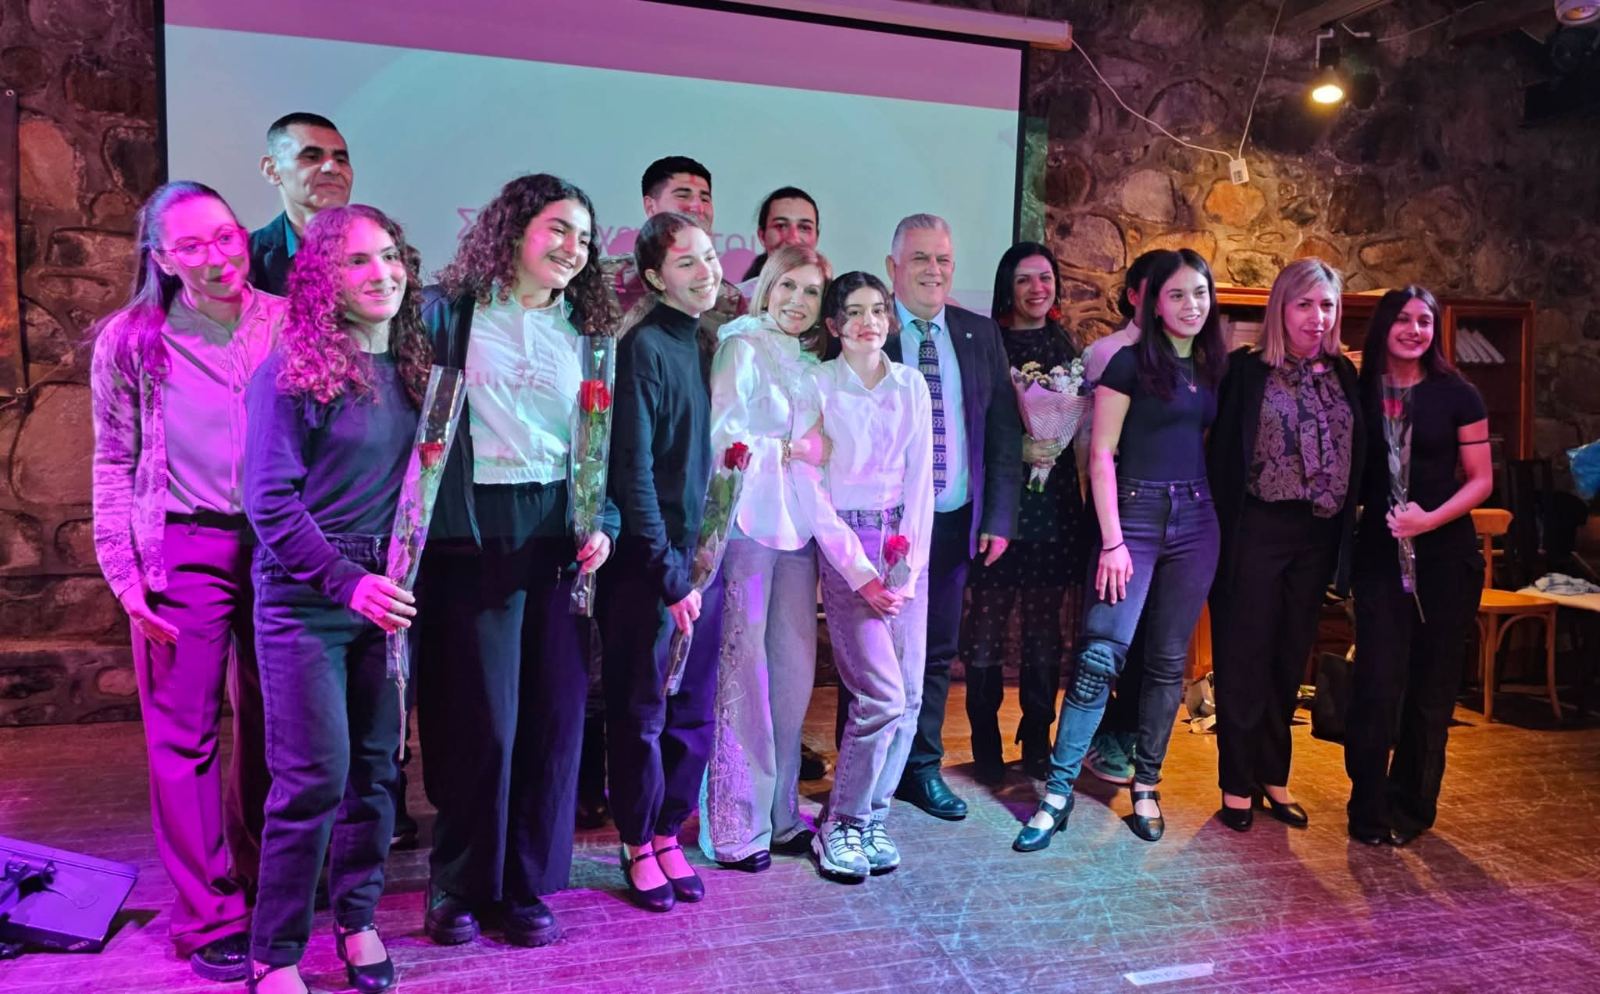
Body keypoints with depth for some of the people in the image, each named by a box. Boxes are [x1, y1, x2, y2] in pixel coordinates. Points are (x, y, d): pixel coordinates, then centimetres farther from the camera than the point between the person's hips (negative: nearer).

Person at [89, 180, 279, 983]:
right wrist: (122, 572, -5)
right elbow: (114, 465, 2)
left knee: (270, 729, 12)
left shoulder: (289, 324, 1)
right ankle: (210, 920, 15)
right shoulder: (130, 341, -1)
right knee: (183, 740, 2)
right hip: (182, 551, -1)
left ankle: (263, 891, 30)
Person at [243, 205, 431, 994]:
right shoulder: (290, 372, -8)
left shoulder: (414, 365, 6)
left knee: (376, 765, 9)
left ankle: (358, 920, 27)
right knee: (316, 775, -4)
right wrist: (345, 581, -19)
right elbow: (270, 499, -12)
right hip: (305, 601, -4)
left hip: (386, 594, 5)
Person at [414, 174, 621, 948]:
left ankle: (527, 883, 23)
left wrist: (603, 523, 0)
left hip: (558, 536, 4)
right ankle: (459, 885, 21)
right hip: (472, 536, -4)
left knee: (551, 717, 7)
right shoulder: (449, 311, 1)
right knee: (479, 718, 1)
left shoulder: (586, 332, 12)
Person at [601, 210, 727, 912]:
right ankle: (639, 847, 24)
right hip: (649, 563, -7)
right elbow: (633, 471, -16)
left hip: (702, 557, 7)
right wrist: (670, 573, -15)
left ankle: (668, 834, 30)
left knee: (694, 711, 14)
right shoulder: (644, 347, -12)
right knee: (641, 712, 7)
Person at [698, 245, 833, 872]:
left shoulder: (811, 361, 17)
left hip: (797, 523, 6)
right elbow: (720, 434, -9)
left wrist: (816, 452, 0)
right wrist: (791, 450, -10)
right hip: (747, 520, -6)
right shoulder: (744, 345, -1)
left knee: (793, 667, 6)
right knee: (744, 669, -4)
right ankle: (734, 826, 7)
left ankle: (779, 813, 18)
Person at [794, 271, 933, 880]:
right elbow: (811, 491, -6)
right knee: (883, 696, -11)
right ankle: (840, 825, 8)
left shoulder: (911, 384, 10)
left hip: (905, 545, 5)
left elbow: (920, 478, 6)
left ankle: (871, 818, 19)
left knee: (909, 696, 2)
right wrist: (861, 574, -12)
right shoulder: (817, 387, -3)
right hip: (843, 543, -4)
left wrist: (908, 565, -5)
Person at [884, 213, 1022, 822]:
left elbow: (1004, 431, 7)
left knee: (937, 652, 14)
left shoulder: (981, 336, 7)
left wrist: (999, 516, 0)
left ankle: (922, 767, 29)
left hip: (955, 520, 4)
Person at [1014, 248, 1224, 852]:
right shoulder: (1131, 364, -3)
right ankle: (1057, 793, -5)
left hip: (1196, 520, 5)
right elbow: (1101, 454, -8)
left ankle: (1146, 785, 19)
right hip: (1136, 514, -5)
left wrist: (1217, 519, 7)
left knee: (1168, 661, 8)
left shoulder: (1212, 368, 12)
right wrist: (1112, 541, -13)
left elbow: (1210, 446, 18)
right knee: (1101, 654, -12)